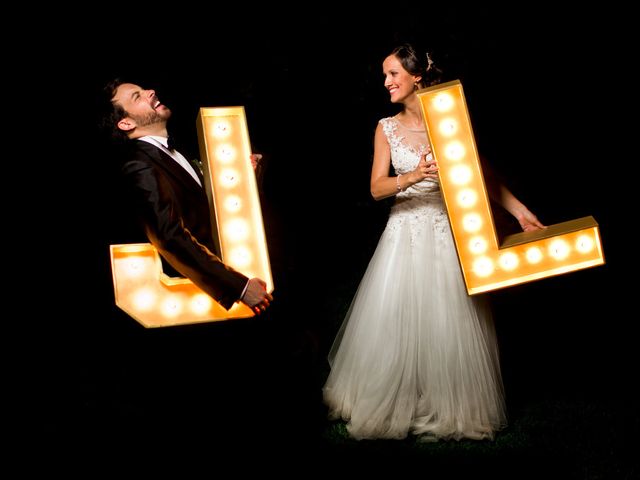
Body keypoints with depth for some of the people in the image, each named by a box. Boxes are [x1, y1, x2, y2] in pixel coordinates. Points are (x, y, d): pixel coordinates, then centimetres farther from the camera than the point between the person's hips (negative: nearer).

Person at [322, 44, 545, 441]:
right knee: (395, 321, 2)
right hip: (405, 233, 2)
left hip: (447, 232, -2)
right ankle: (394, 404, 20)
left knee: (448, 321, 0)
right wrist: (413, 176, -22)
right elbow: (377, 188, -4)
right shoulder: (387, 128, 3)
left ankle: (449, 408, 16)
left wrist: (521, 210, -9)